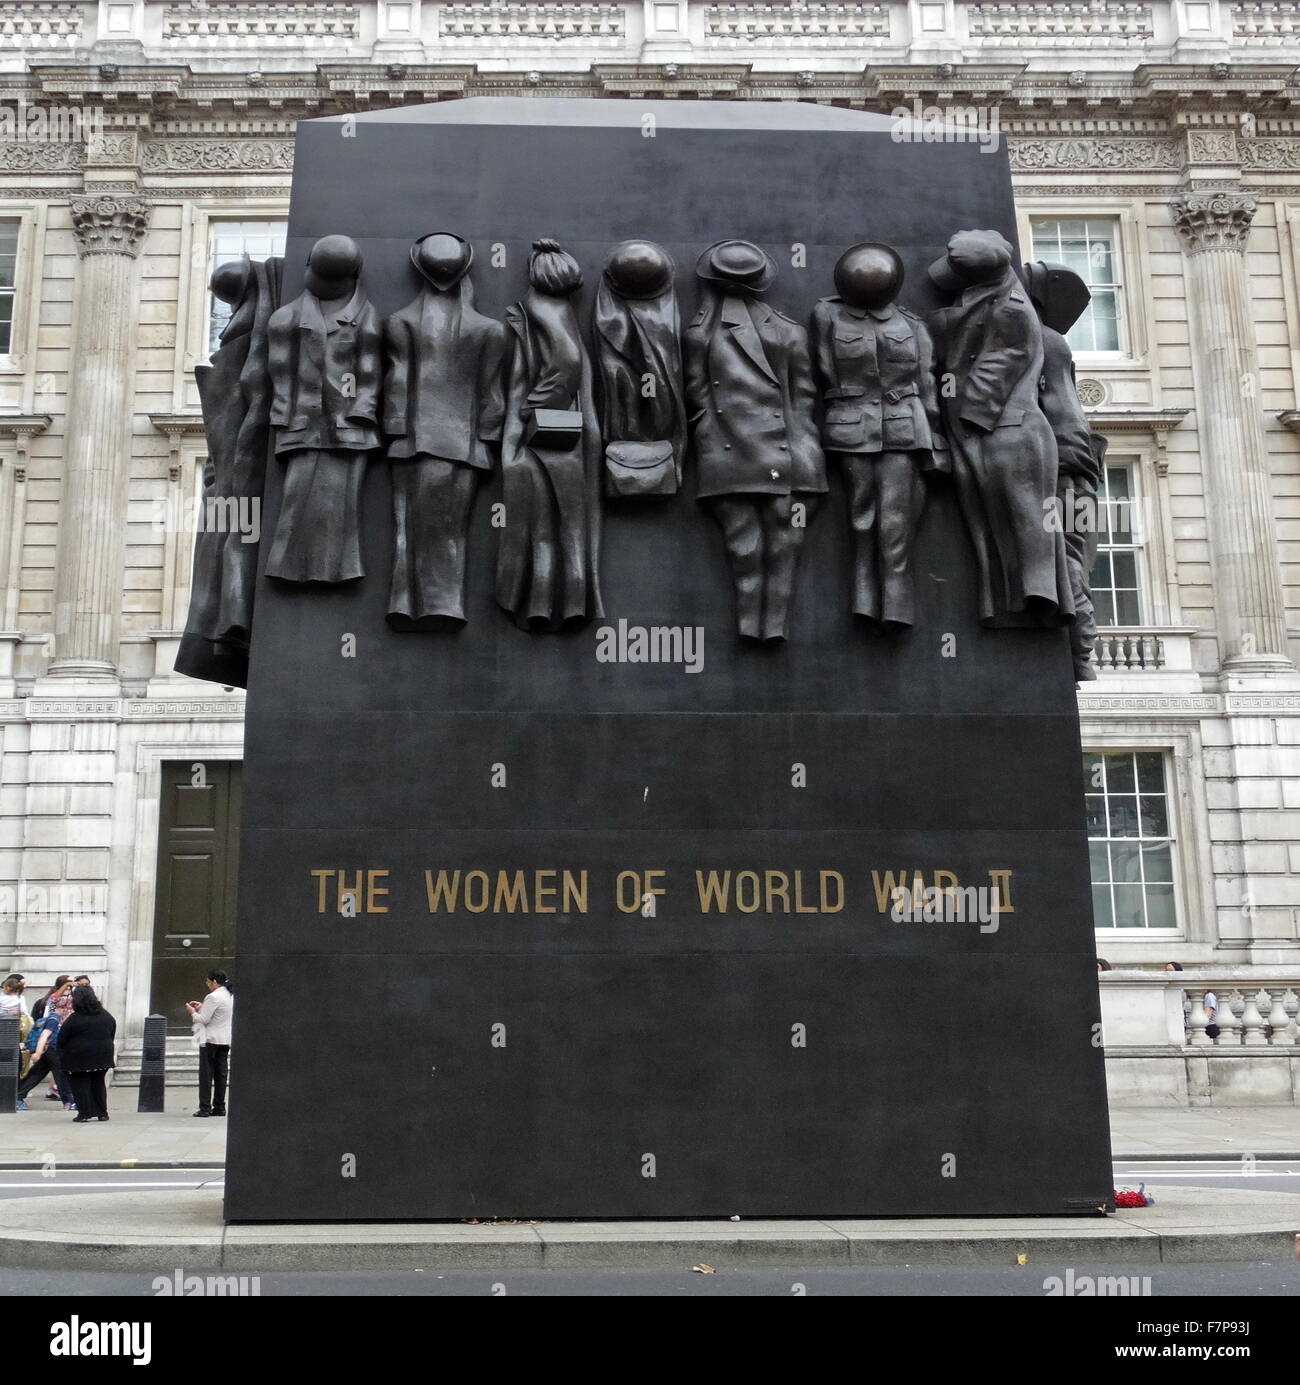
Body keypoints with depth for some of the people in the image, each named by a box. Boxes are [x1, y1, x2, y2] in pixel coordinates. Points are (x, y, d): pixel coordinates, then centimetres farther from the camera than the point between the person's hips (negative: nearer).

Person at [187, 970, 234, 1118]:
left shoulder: (213, 997, -16)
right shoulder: (231, 996, 11)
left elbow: (203, 1019, -15)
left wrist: (192, 1011, 1)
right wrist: (201, 1007, 17)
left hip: (211, 1039, -8)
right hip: (226, 1040, 8)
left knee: (206, 1074, -1)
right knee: (221, 1074, 9)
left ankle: (205, 1108, -2)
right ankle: (219, 1107, 11)